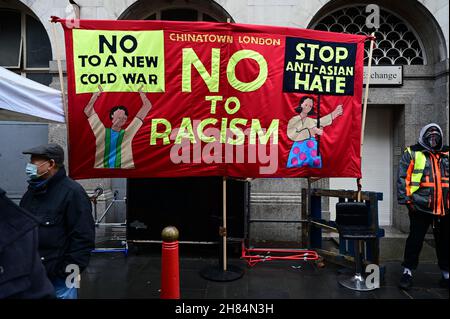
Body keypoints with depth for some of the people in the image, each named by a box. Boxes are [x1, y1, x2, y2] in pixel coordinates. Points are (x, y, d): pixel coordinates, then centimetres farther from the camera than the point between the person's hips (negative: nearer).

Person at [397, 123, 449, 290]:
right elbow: (403, 177, -6)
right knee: (415, 240, 2)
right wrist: (406, 199, -13)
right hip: (420, 207, -4)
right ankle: (408, 272, 13)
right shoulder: (412, 153, 1)